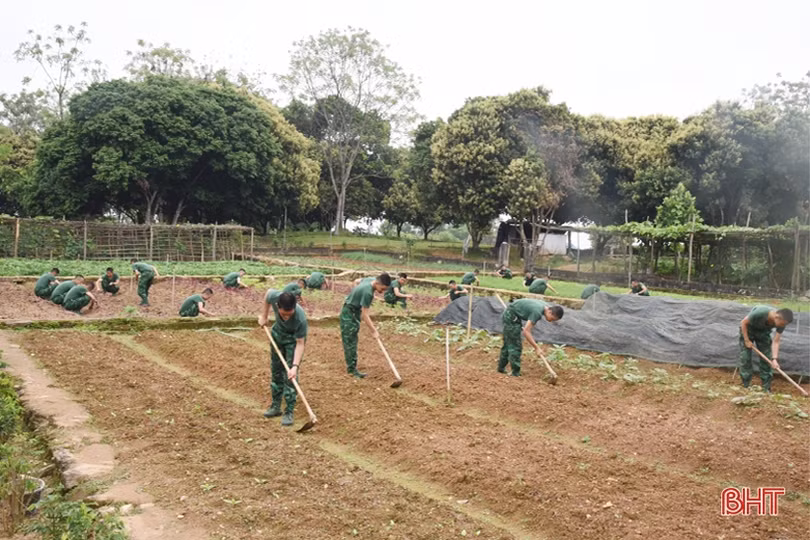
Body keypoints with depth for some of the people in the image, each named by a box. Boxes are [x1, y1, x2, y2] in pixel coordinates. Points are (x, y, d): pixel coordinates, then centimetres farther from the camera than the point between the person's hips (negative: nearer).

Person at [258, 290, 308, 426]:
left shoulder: (300, 318, -42)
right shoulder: (274, 296, -35)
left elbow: (300, 343, -31)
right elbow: (268, 294, -9)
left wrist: (295, 366, -39)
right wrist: (263, 316, -2)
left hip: (294, 339, -4)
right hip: (277, 333, 5)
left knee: (290, 376, -10)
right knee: (276, 372, 13)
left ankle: (289, 412, 0)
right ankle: (276, 406, 27)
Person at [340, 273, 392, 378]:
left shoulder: (368, 281, -2)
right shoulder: (367, 292, -30)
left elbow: (358, 281, 22)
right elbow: (364, 314, -29)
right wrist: (374, 331, -26)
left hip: (354, 313, 10)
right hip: (348, 315, -10)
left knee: (352, 341, 17)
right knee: (350, 342, -9)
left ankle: (351, 365, 26)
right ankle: (352, 369, -7)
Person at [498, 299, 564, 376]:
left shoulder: (546, 306, -3)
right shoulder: (537, 312, -30)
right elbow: (526, 331, -30)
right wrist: (537, 348, -28)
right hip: (511, 317, -10)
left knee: (508, 343, 19)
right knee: (515, 346, -9)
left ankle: (501, 367, 30)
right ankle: (515, 373, -5)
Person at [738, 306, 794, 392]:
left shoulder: (782, 321, -26)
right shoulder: (759, 313, -40)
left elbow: (776, 341, -22)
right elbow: (744, 323, -23)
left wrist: (774, 359, -32)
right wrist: (747, 341, -21)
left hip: (763, 331, 4)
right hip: (748, 329, -4)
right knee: (745, 358, -8)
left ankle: (766, 388, 3)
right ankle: (746, 386, -1)